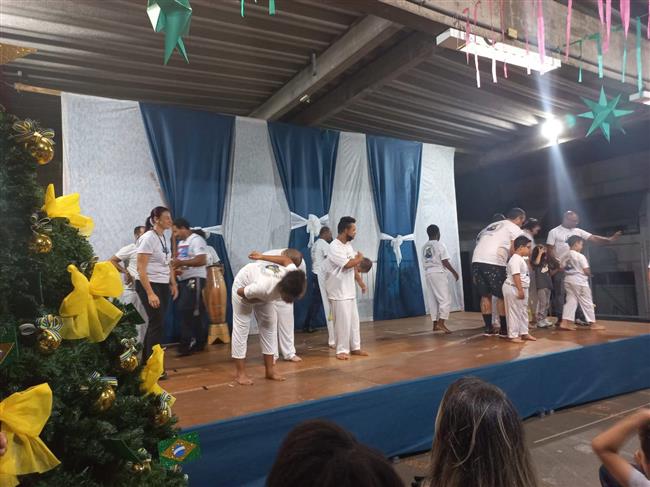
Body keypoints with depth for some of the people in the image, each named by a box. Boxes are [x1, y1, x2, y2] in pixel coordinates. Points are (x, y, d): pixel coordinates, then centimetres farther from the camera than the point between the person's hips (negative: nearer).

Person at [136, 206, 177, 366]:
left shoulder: (166, 237, 10)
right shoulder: (148, 238, -14)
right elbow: (141, 269, -18)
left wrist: (173, 284, 15)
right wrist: (150, 293, -23)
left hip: (163, 286, 8)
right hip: (148, 285, -8)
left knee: (156, 323, 12)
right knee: (157, 323, -7)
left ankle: (146, 362, 25)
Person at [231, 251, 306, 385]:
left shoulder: (293, 276, -32)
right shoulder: (263, 287, -48)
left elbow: (286, 259, -11)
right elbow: (240, 291, -29)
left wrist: (262, 257, -2)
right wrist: (257, 301, -17)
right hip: (243, 282, -5)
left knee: (269, 325, 2)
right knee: (241, 327, -7)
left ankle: (270, 370, 11)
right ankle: (240, 373, 2)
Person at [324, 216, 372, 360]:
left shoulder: (348, 245, 10)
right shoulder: (334, 247, -19)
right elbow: (348, 264, -26)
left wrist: (361, 282, 10)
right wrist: (359, 258, -7)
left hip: (350, 290, 9)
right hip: (338, 292, -9)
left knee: (354, 320, 14)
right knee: (343, 321, -3)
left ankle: (355, 347, 25)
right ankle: (342, 350, 10)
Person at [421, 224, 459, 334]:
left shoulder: (424, 247, 13)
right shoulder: (440, 245, -6)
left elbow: (424, 263, 12)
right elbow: (445, 262, -9)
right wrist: (454, 272, 0)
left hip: (428, 274, 7)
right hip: (438, 273, -7)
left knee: (433, 300, 10)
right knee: (445, 299, -5)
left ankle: (435, 324, 12)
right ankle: (441, 323, -15)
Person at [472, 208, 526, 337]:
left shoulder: (491, 226, 30)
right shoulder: (515, 229, 9)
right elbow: (512, 251, -4)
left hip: (477, 260, 7)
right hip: (494, 263, -7)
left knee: (485, 295, 16)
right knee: (502, 296, 8)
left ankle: (488, 328, 20)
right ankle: (504, 329, 14)